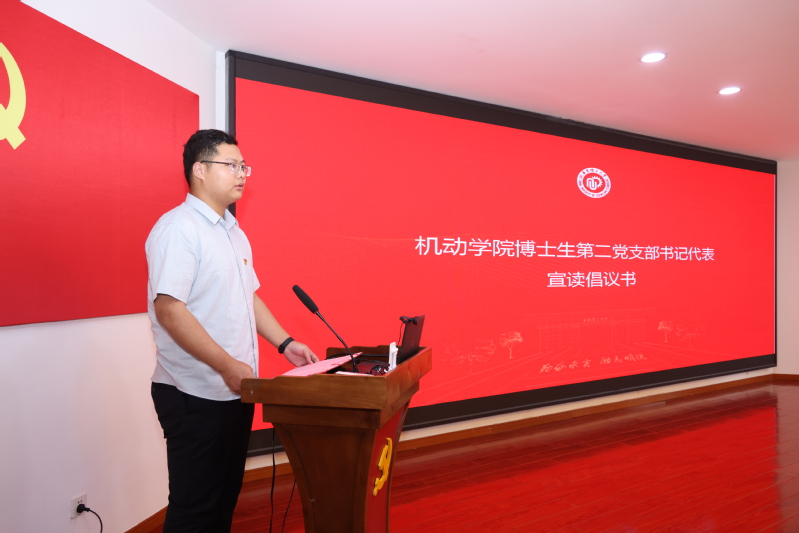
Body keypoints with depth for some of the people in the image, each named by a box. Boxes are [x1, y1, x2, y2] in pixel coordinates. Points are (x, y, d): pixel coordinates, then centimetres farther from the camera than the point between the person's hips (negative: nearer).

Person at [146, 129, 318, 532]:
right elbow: (169, 308, -22)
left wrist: (285, 344, 10)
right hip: (195, 395, -8)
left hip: (235, 389, 8)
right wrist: (228, 366, -22)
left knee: (226, 495, 19)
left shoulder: (233, 232, 13)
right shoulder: (178, 228, -14)